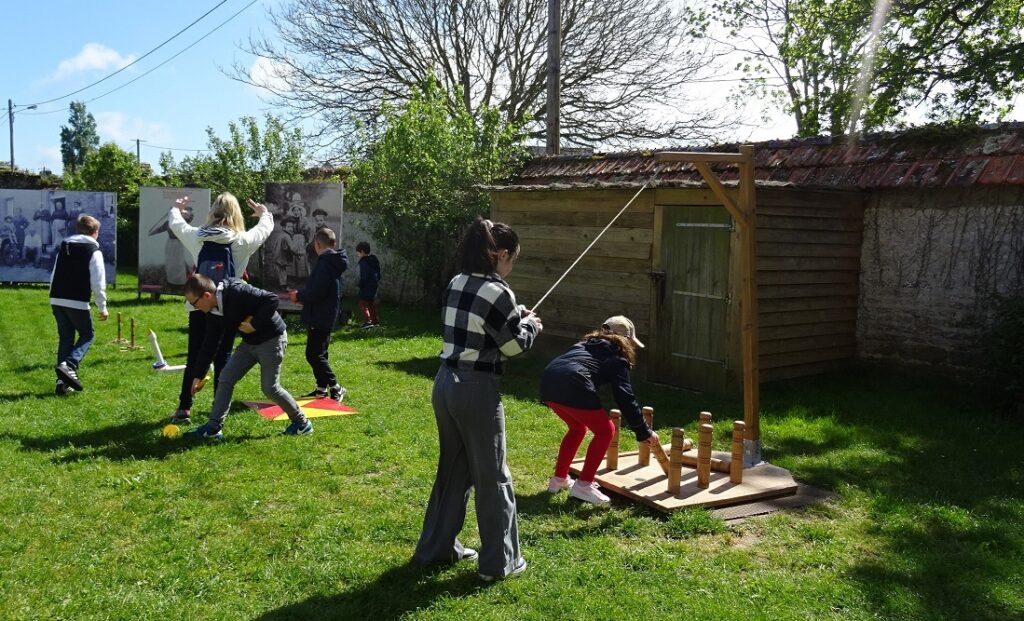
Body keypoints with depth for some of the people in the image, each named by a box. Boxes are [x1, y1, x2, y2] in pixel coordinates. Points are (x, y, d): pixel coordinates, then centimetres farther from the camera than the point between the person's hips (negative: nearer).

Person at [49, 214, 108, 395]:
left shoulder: (64, 247, 16)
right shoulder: (93, 251, -4)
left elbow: (54, 276, 19)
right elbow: (98, 283, -9)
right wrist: (102, 307, -3)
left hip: (56, 300, 6)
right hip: (77, 302, -6)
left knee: (65, 338, 13)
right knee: (88, 335, 10)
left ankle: (62, 382, 9)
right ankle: (69, 365, -14)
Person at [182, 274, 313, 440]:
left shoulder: (237, 292, -28)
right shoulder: (213, 311, -1)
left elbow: (272, 299, -30)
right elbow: (210, 344, 7)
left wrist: (255, 324, -27)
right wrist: (198, 375, 9)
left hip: (271, 340, -8)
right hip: (249, 343, 8)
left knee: (270, 388, -4)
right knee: (225, 378, 2)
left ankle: (301, 422, 15)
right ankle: (213, 427, 9)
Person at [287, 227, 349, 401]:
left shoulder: (324, 263, -19)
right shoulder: (333, 262, 12)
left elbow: (316, 292, -26)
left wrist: (299, 296, -8)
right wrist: (301, 295, 13)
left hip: (320, 318, -10)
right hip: (325, 316, 10)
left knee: (313, 354, -6)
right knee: (318, 353, 17)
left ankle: (335, 387, -4)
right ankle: (322, 388, 23)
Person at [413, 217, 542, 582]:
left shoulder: (456, 284, 7)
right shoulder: (497, 291, -16)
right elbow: (514, 346, -9)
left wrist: (514, 319, 14)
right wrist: (530, 325, 9)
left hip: (446, 383, 8)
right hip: (477, 389, -8)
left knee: (453, 468, 21)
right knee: (493, 477, 6)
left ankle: (437, 546, 31)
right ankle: (499, 562, 17)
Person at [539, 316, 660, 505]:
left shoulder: (586, 344, 34)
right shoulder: (617, 357, 15)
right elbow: (625, 398, 7)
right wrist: (644, 432, 13)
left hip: (548, 382, 7)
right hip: (572, 387, -7)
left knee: (578, 428, 29)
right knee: (605, 431, 11)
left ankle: (559, 479, 32)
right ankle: (583, 485, 8)